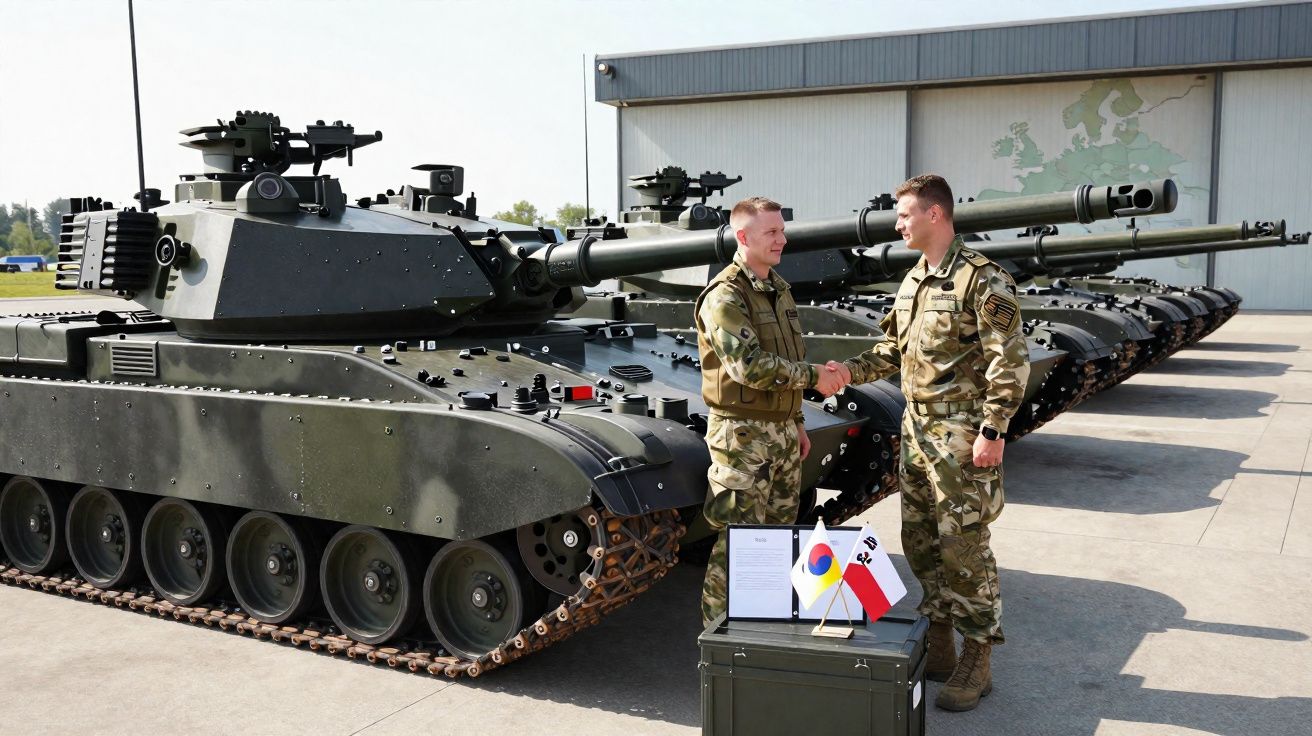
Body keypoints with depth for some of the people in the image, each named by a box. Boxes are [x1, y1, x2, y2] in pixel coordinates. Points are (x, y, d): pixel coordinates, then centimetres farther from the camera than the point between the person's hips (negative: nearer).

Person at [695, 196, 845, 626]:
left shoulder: (779, 289, 14)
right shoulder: (724, 296, -15)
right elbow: (750, 366, -26)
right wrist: (813, 376, -21)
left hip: (783, 432, 9)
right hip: (743, 435, -9)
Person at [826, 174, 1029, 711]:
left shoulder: (982, 279, -13)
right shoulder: (912, 281, 12)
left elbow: (1010, 361, -16)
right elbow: (894, 350, 19)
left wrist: (992, 431, -19)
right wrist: (851, 371, 3)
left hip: (962, 436, -8)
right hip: (917, 429, 8)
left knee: (963, 547, -2)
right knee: (920, 542, 13)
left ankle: (976, 662, 12)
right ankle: (938, 647, 27)